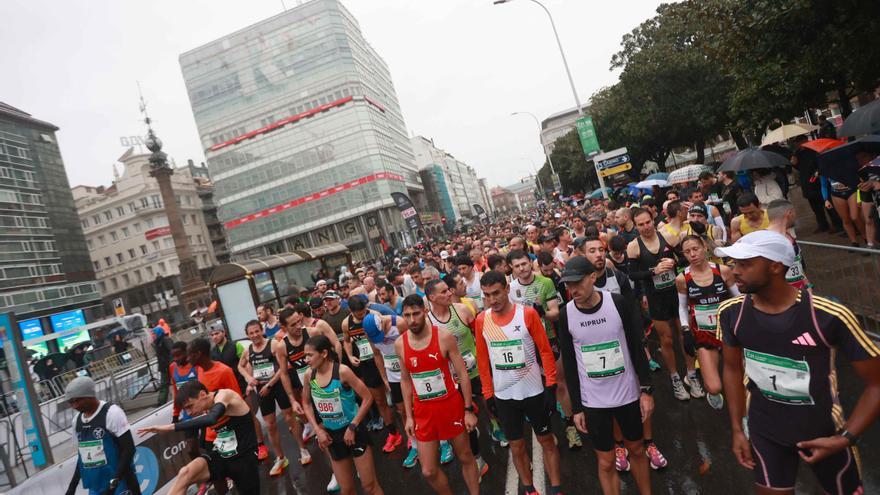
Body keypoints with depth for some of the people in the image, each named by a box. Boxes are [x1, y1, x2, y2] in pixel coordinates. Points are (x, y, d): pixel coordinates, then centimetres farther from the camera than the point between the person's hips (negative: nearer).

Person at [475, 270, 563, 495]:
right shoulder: (481, 320, -5)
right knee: (516, 445, 14)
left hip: (534, 391, -2)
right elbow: (483, 359, 2)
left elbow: (545, 350, -8)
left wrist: (551, 386, -9)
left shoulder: (528, 313, -12)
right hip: (503, 395, 2)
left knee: (547, 440, 12)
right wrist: (488, 394, 4)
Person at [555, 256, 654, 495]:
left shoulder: (618, 303, -12)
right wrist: (576, 406, -2)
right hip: (593, 401, 0)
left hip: (628, 394, 1)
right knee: (606, 462, 8)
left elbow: (637, 348, -4)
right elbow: (569, 364, -3)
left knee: (637, 449, 20)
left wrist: (646, 390, -5)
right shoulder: (566, 314, -11)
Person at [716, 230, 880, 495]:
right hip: (763, 429, 2)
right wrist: (737, 429, 4)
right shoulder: (731, 312, -13)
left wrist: (844, 438, -18)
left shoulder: (829, 315, -25)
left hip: (823, 431, -2)